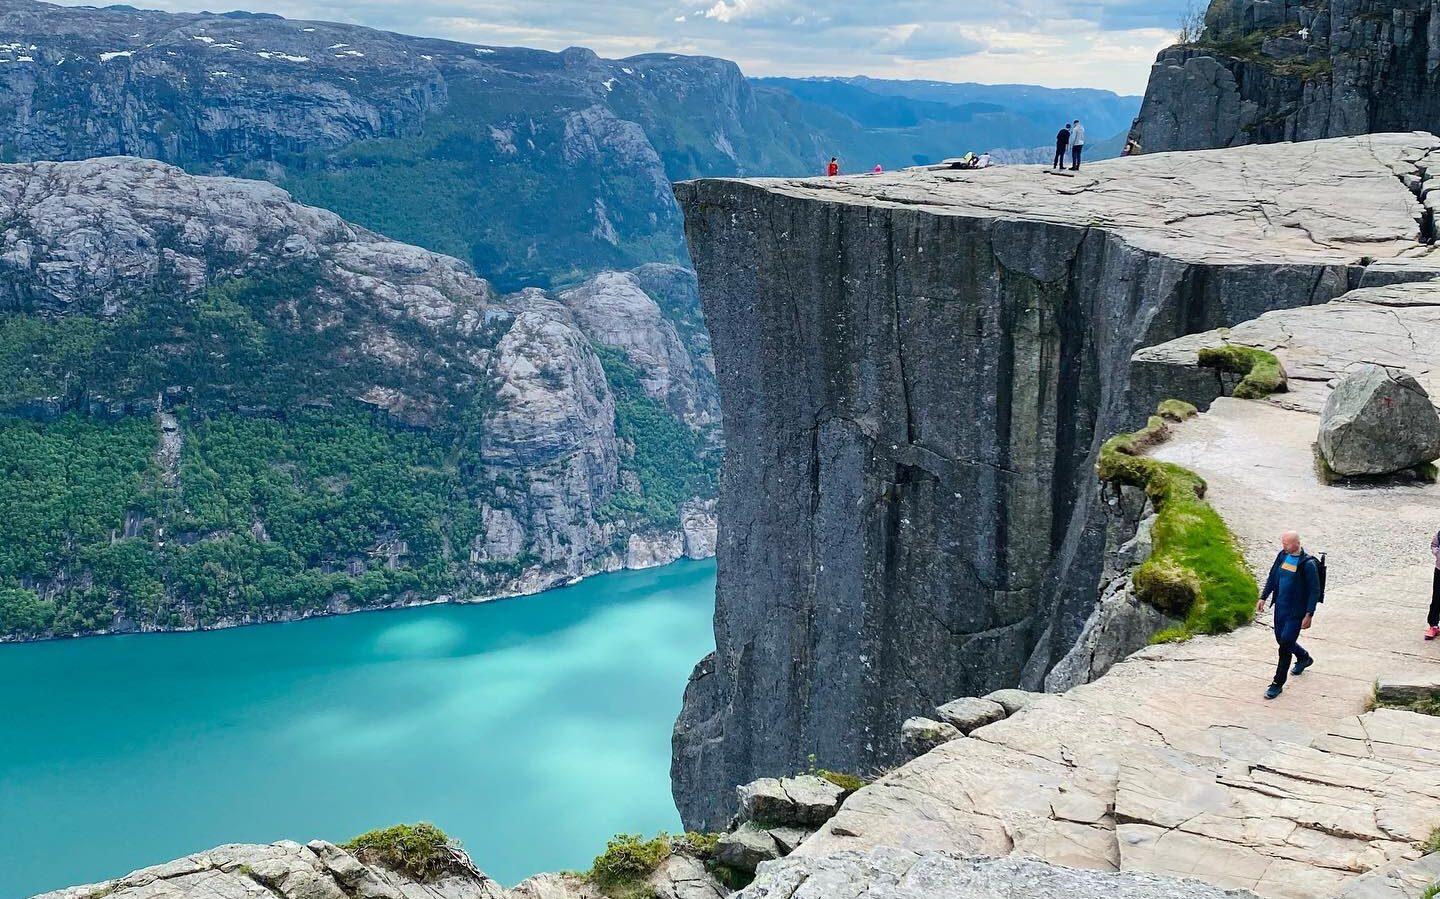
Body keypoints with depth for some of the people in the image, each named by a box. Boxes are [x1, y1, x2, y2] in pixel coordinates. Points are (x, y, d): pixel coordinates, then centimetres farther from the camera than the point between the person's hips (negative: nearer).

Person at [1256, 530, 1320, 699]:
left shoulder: (1308, 564, -18)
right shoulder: (1282, 555, 1)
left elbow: (1314, 591, -16)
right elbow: (1272, 577, 14)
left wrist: (1309, 615, -18)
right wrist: (1263, 598, 12)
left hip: (1296, 612, -7)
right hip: (1280, 608, 7)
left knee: (1285, 645, -6)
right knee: (1281, 639, 20)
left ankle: (1278, 683, 4)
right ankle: (1304, 658, 49)